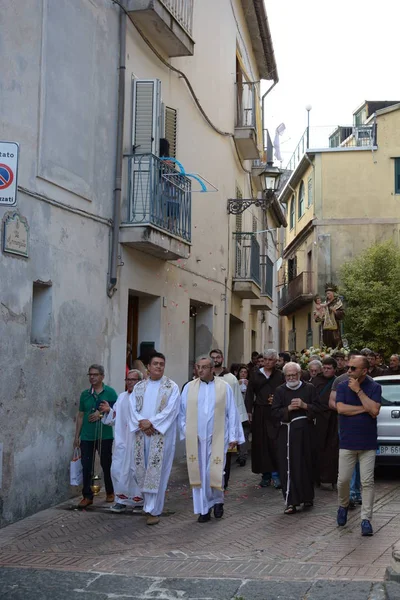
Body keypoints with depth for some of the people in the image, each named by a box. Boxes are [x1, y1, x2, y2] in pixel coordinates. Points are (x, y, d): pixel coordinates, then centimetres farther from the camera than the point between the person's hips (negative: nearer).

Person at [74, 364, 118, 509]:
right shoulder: (85, 394, 8)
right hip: (87, 437, 3)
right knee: (86, 467, 1)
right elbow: (80, 416, 12)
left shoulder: (110, 392, -3)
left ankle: (110, 492, 26)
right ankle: (87, 496, 8)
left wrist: (101, 414, -17)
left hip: (105, 436, -3)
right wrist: (77, 436, 10)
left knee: (106, 465, 9)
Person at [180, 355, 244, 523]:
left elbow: (232, 413, 2)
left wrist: (233, 436, -1)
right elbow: (182, 412, 8)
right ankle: (203, 509, 15)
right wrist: (185, 432, -1)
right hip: (196, 438, 2)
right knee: (199, 473, 4)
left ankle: (217, 500, 24)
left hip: (217, 438, -2)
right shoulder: (189, 387, 4)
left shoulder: (224, 387, 0)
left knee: (215, 472, -4)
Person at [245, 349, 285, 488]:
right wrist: (249, 411, -2)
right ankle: (265, 474, 13)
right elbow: (249, 394, 6)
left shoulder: (280, 376, 4)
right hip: (259, 413, 2)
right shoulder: (255, 375, 8)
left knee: (275, 444, -7)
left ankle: (276, 474, 0)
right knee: (261, 444, 4)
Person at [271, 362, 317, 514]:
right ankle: (291, 501, -3)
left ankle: (307, 496, 25)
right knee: (288, 466, -5)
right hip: (287, 432, 0)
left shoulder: (309, 388, 6)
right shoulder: (280, 391, 6)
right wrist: (288, 408, -13)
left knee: (306, 464, 8)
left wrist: (305, 406, -12)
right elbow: (274, 413, 1)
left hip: (305, 432, 1)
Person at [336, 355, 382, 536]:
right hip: (347, 442, 1)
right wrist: (364, 408, -11)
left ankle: (366, 519, 6)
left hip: (368, 443, -1)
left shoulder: (374, 387, -1)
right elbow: (341, 408, -12)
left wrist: (359, 391, -16)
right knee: (343, 480, 2)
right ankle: (343, 505, 30)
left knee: (367, 482, -1)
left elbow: (374, 411, -15)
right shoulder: (343, 386, 2)